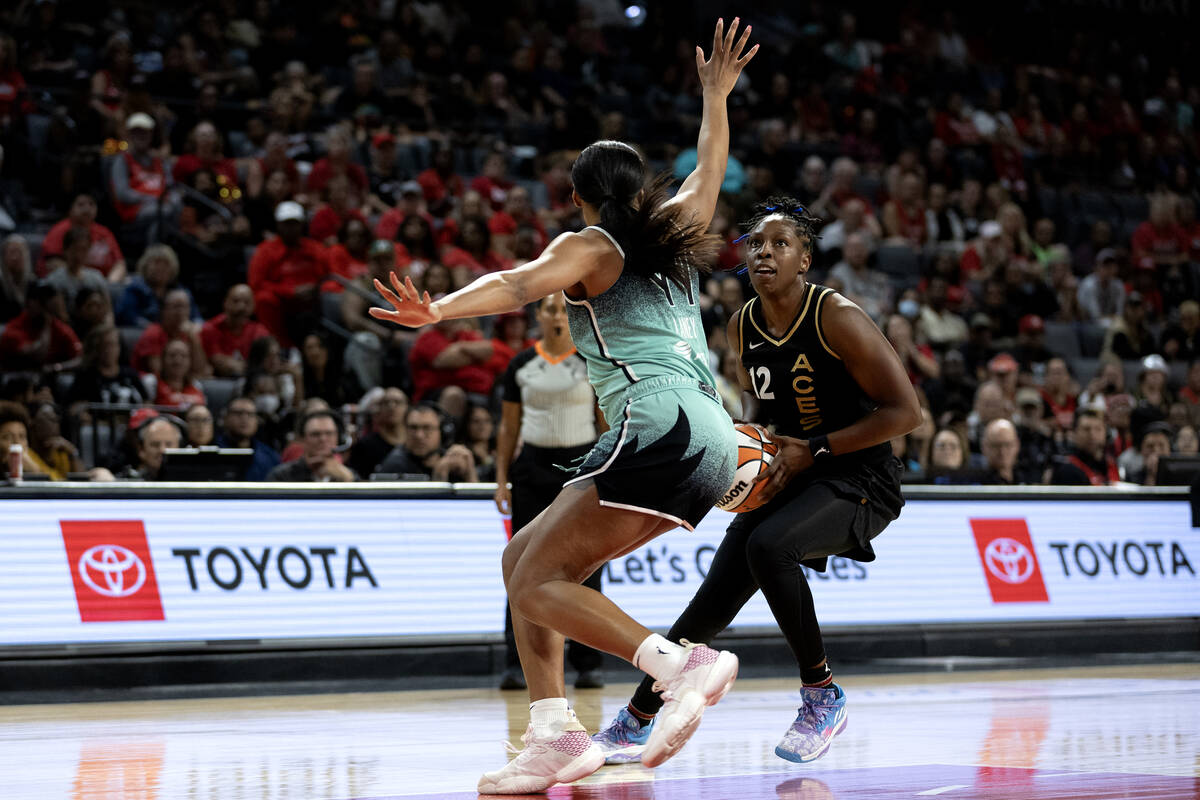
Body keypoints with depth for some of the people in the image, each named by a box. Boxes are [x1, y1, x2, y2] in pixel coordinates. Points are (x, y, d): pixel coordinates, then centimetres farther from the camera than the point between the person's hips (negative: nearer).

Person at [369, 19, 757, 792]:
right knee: (526, 561, 11)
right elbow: (709, 174, 42)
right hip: (710, 443, 8)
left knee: (539, 580, -14)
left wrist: (439, 309, -28)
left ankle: (684, 664, -29)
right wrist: (717, 97, 53)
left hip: (660, 428, -8)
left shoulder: (591, 246, 3)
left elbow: (519, 284, -15)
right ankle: (556, 735, 0)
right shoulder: (675, 235, 23)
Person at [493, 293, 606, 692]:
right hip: (533, 465, 1)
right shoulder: (521, 364, 7)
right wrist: (501, 479, 3)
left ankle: (587, 663, 7)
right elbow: (509, 428, 10)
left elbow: (607, 424, 2)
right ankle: (515, 663, -1)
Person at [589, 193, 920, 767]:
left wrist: (814, 450, -20)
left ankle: (822, 695, -16)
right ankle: (634, 725, 11)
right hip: (790, 478, 7)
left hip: (860, 479, -6)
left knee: (768, 546, -33)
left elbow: (905, 411, -18)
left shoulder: (837, 318, -19)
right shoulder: (743, 327, 2)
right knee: (715, 600, -3)